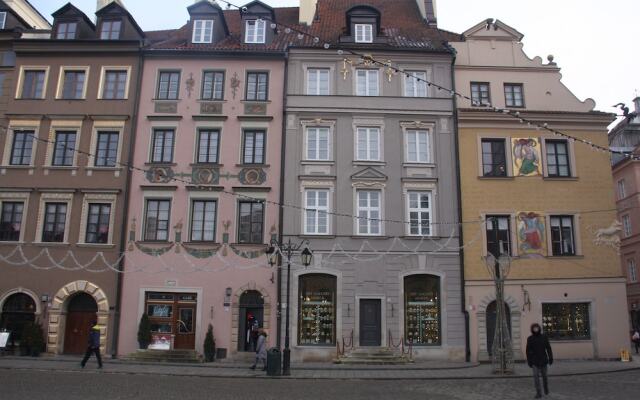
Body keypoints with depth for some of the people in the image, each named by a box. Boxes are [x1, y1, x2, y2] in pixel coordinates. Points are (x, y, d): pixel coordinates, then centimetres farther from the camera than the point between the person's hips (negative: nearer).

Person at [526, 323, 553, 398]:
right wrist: (529, 362, -6)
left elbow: (548, 348, -2)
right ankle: (538, 393, -2)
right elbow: (528, 351, -4)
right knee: (536, 376, -8)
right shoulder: (530, 339, -6)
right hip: (535, 361, -1)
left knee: (544, 375, 15)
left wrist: (550, 358, -7)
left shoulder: (544, 337, -4)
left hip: (543, 360, 1)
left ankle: (546, 387, 43)